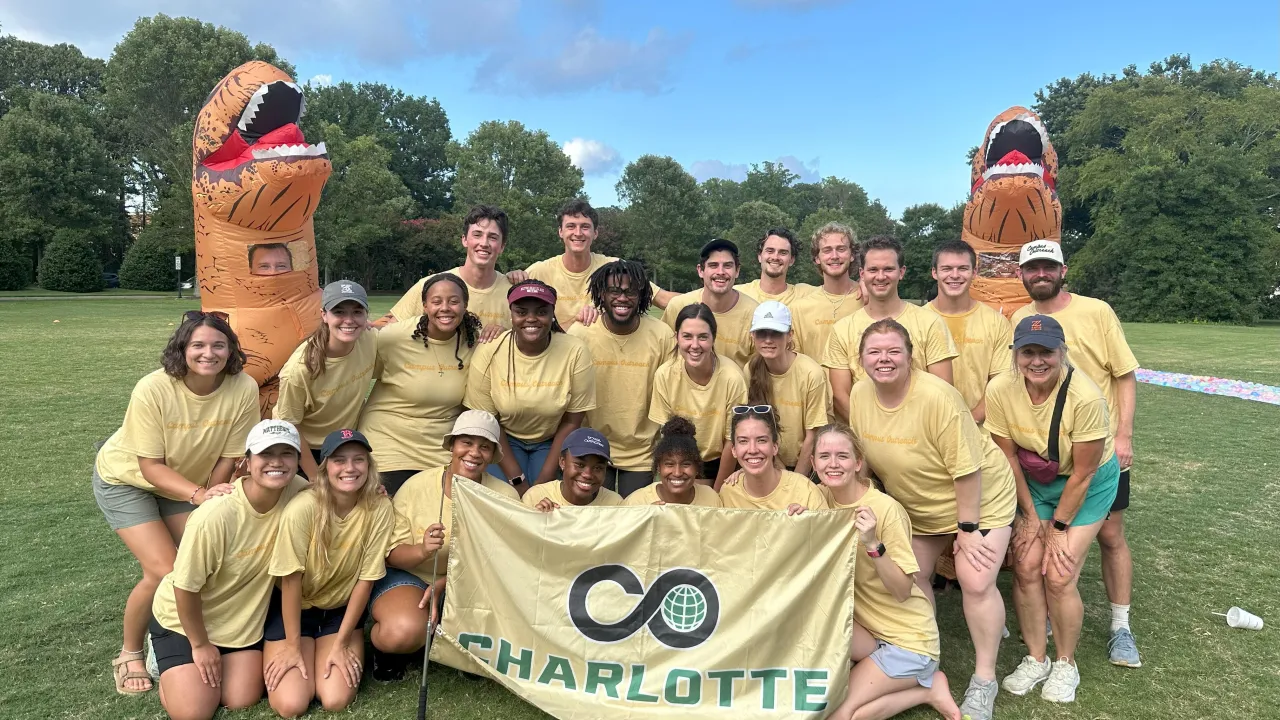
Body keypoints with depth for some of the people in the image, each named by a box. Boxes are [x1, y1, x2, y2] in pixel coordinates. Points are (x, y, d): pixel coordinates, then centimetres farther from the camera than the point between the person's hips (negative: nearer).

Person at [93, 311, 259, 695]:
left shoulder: (243, 388, -27)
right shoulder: (152, 389, -34)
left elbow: (229, 456, -15)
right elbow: (151, 466, -27)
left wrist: (209, 497, -13)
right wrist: (199, 495, -40)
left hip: (184, 482, 4)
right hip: (126, 479, -3)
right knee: (165, 571, -13)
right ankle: (130, 654, 14)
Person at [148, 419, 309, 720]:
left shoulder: (298, 492, -21)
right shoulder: (216, 516, -34)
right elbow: (186, 587, -21)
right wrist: (200, 644, -9)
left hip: (242, 619, 4)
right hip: (183, 619, -4)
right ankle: (168, 658, 22)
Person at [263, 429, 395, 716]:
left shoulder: (379, 509, -20)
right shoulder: (303, 508, -26)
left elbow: (366, 580, -12)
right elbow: (291, 579, -17)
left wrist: (341, 644, -9)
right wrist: (292, 646, -11)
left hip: (342, 609, 1)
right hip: (293, 607, -1)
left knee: (336, 700, -14)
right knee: (291, 704, -12)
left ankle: (351, 651, 17)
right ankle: (278, 658, 18)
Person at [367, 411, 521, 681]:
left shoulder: (505, 496, -9)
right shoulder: (416, 486, -12)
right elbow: (391, 554, -8)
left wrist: (443, 585, -24)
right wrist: (422, 551, -31)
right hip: (408, 576, -2)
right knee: (404, 631, -34)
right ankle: (388, 648, 5)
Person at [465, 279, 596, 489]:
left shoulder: (576, 352, -19)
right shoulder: (488, 352, -18)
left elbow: (571, 422, -11)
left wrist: (544, 479, -14)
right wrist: (517, 480, -15)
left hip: (552, 442, 0)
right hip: (503, 442, 0)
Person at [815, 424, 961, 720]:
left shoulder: (885, 509, -21)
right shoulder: (822, 497, -5)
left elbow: (903, 591, -19)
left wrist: (873, 545, -34)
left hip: (907, 638, -6)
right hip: (863, 626, 6)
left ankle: (927, 687, 4)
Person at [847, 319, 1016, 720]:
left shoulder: (937, 397, -32)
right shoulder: (859, 395, -13)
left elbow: (966, 468, -25)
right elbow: (864, 457, 3)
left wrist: (968, 529, -21)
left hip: (979, 497, -6)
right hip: (917, 507, 6)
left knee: (975, 581, -13)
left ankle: (984, 679, 8)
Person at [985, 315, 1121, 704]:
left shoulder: (1085, 397, -32)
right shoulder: (1000, 390, -22)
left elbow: (1082, 473, -20)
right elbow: (1009, 457, -9)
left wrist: (1059, 528, -11)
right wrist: (1029, 515, -3)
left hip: (1088, 484, -3)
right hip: (1033, 480, 3)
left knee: (1059, 575, -7)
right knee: (1026, 566, -3)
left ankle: (1065, 665, 18)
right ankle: (1036, 658, 18)